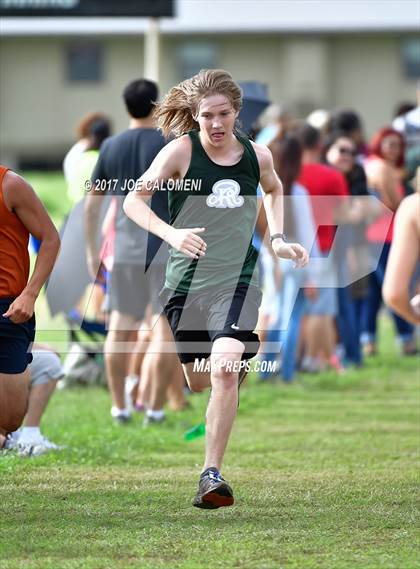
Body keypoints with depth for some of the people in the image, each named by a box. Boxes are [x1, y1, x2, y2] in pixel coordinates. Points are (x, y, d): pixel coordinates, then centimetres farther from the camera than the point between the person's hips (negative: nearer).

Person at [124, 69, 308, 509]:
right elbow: (133, 200, -11)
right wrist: (170, 233, -27)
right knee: (196, 381, 13)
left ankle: (212, 474, -18)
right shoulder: (181, 151, -9)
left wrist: (277, 239, 11)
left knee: (225, 370, -22)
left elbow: (273, 190, 25)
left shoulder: (258, 156, 1)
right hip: (186, 281, 0)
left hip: (237, 281, 0)